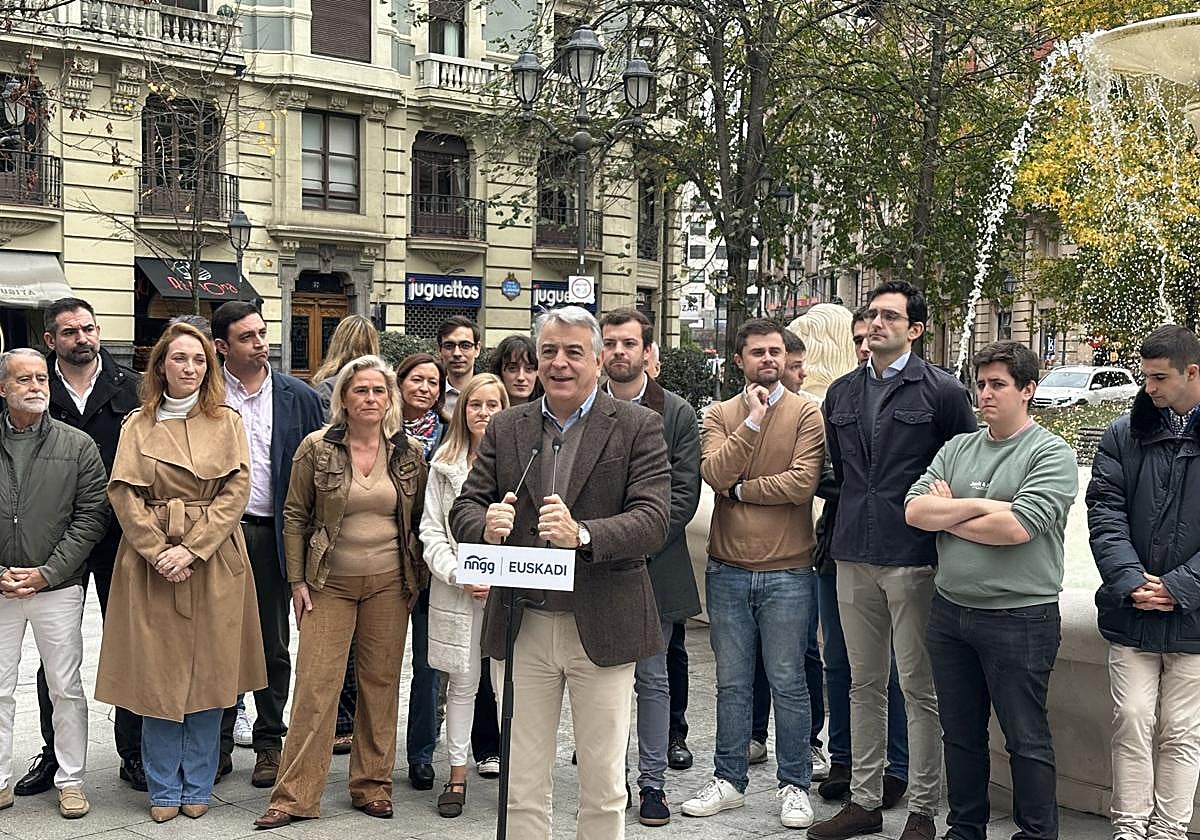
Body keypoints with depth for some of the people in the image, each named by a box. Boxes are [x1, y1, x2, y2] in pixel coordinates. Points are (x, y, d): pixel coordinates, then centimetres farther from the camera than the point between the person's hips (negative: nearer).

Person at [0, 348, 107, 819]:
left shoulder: (78, 446, 1)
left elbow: (91, 517, -2)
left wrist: (46, 573, -9)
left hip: (58, 587, -1)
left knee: (66, 688, 5)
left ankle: (70, 781, 17)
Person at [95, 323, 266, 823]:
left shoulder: (226, 422, 6)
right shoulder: (138, 425, 7)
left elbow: (236, 491, -2)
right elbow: (123, 495, 0)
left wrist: (191, 549, -12)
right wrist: (158, 552, -13)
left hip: (213, 560, 0)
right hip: (151, 561, 0)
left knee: (208, 672, 3)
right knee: (156, 673, 2)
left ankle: (197, 787, 16)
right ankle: (164, 790, 15)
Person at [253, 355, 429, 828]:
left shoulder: (409, 452, 3)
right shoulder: (317, 448, -3)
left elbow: (419, 519, 11)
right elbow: (295, 516, 1)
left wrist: (417, 578, 8)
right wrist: (297, 580, -2)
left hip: (389, 583, 2)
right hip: (330, 583, -2)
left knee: (382, 682, 7)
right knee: (315, 683, -4)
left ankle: (373, 785, 20)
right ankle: (295, 796, 3)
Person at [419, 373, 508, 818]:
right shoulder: (445, 464, 7)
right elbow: (431, 531, 6)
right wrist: (458, 574, -7)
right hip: (457, 590, 2)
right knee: (461, 682, 8)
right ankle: (457, 774, 18)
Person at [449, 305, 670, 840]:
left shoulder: (638, 427, -2)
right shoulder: (505, 428, 9)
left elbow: (652, 522, -12)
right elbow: (464, 508, 5)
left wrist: (583, 534, -30)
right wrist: (486, 525, -19)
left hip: (601, 628, -2)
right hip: (521, 628, 3)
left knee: (603, 786, 10)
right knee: (522, 786, 12)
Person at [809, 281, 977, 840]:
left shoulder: (943, 392, -2)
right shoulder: (841, 393, 13)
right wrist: (855, 516, 15)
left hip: (914, 557, -5)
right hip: (853, 557, 5)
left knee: (919, 689, 0)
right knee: (864, 684, 13)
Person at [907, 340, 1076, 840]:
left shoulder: (1051, 454, -8)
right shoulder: (957, 448, 9)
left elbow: (1017, 527, -22)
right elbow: (914, 511, -2)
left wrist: (946, 514, -7)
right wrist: (980, 506, -14)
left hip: (1019, 618, -6)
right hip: (950, 611, 6)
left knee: (1026, 739, 5)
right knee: (960, 733, 16)